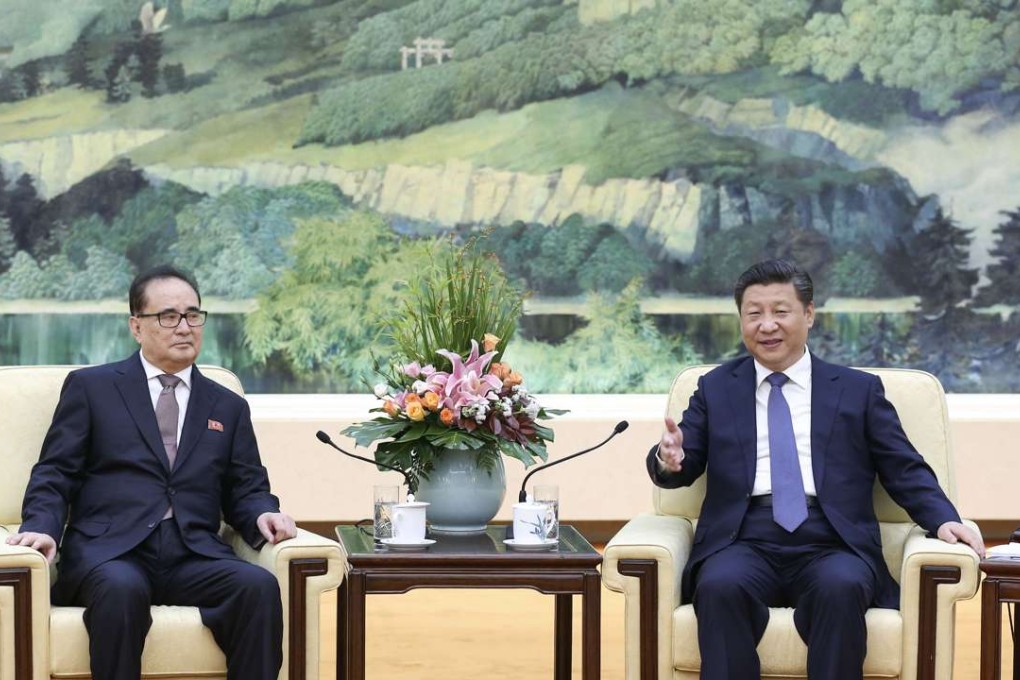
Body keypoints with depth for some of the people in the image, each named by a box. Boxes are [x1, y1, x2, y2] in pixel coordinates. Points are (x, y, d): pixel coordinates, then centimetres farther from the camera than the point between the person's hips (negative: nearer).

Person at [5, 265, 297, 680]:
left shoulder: (228, 407, 24)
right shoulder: (90, 387, 15)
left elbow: (246, 490, 21)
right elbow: (54, 475, 9)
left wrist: (263, 514, -4)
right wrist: (41, 527, -11)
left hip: (194, 555, 3)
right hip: (110, 551, -3)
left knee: (259, 586, -30)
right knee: (121, 589, -39)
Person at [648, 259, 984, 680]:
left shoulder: (858, 390, 16)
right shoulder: (716, 388, 19)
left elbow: (905, 470, 13)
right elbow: (684, 468, 12)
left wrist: (943, 519, -7)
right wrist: (669, 459, -13)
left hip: (831, 546, 0)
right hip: (744, 543, 1)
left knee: (841, 587, -36)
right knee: (721, 586, -34)